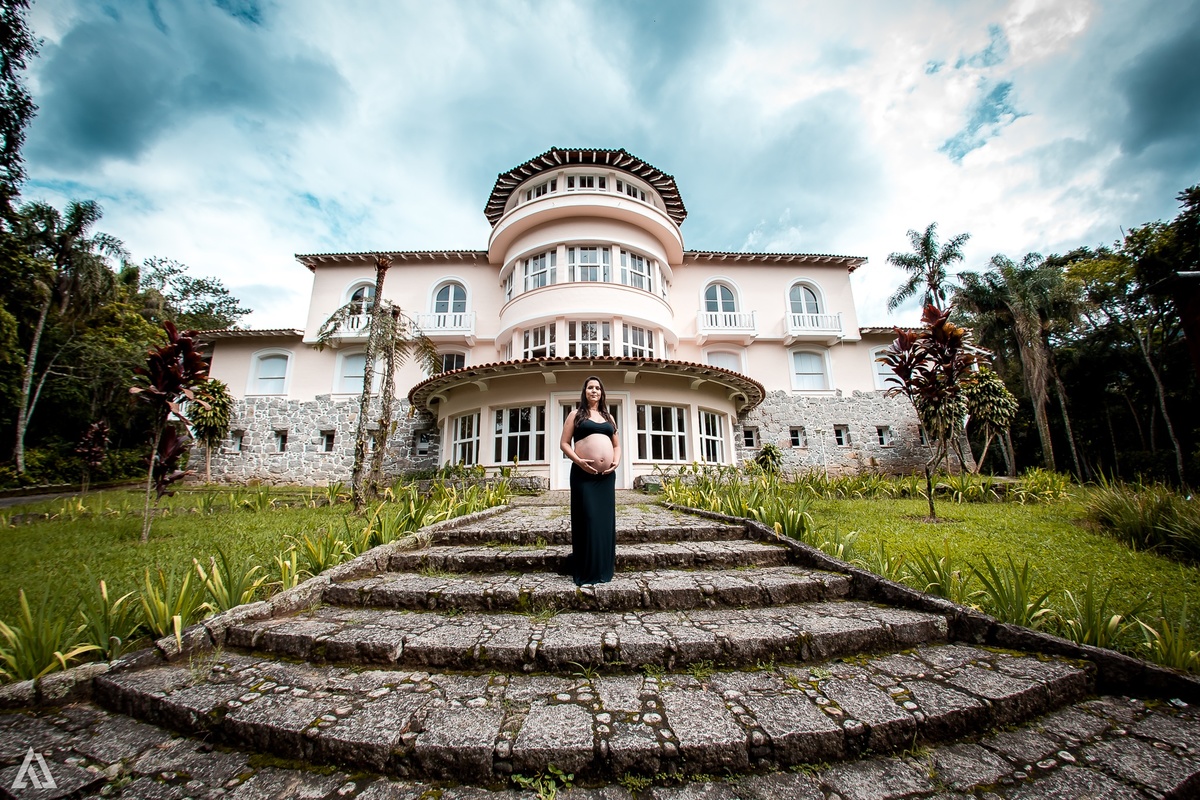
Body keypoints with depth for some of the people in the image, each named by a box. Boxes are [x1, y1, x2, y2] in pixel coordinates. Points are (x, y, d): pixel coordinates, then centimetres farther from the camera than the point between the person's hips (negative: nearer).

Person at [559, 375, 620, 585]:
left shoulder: (608, 417, 19)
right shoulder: (576, 414, 6)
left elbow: (617, 445, 20)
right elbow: (564, 443, 1)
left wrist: (616, 461, 0)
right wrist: (578, 460, -14)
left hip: (607, 476, 4)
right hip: (583, 474, -4)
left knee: (605, 520, 6)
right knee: (586, 519, -5)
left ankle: (603, 570, 17)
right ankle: (586, 572, 5)